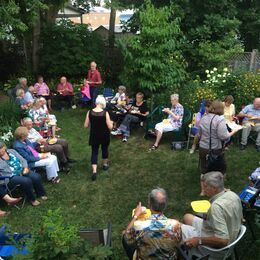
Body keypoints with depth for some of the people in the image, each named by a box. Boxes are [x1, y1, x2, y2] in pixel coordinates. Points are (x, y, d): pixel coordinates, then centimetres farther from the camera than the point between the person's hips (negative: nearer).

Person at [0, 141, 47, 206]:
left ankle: (41, 194, 4)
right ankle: (32, 199, -9)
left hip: (22, 170, 5)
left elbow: (22, 160, 12)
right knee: (27, 181, -30)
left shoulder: (11, 151, 13)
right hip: (11, 177, -5)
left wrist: (25, 167, -3)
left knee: (36, 177, -18)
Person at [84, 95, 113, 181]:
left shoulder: (90, 112, -13)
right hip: (104, 136, -1)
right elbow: (110, 127, -16)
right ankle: (105, 165, 44)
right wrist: (111, 122, 5)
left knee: (94, 152, 9)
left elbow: (86, 126, -6)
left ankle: (94, 171, -3)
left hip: (94, 135, 1)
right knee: (105, 149, 23)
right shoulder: (105, 113, -19)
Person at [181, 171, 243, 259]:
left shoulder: (217, 206, -35)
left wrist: (198, 240, -26)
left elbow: (222, 240, -36)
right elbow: (240, 220, 10)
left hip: (215, 247, -9)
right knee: (187, 217, 20)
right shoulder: (233, 195, -8)